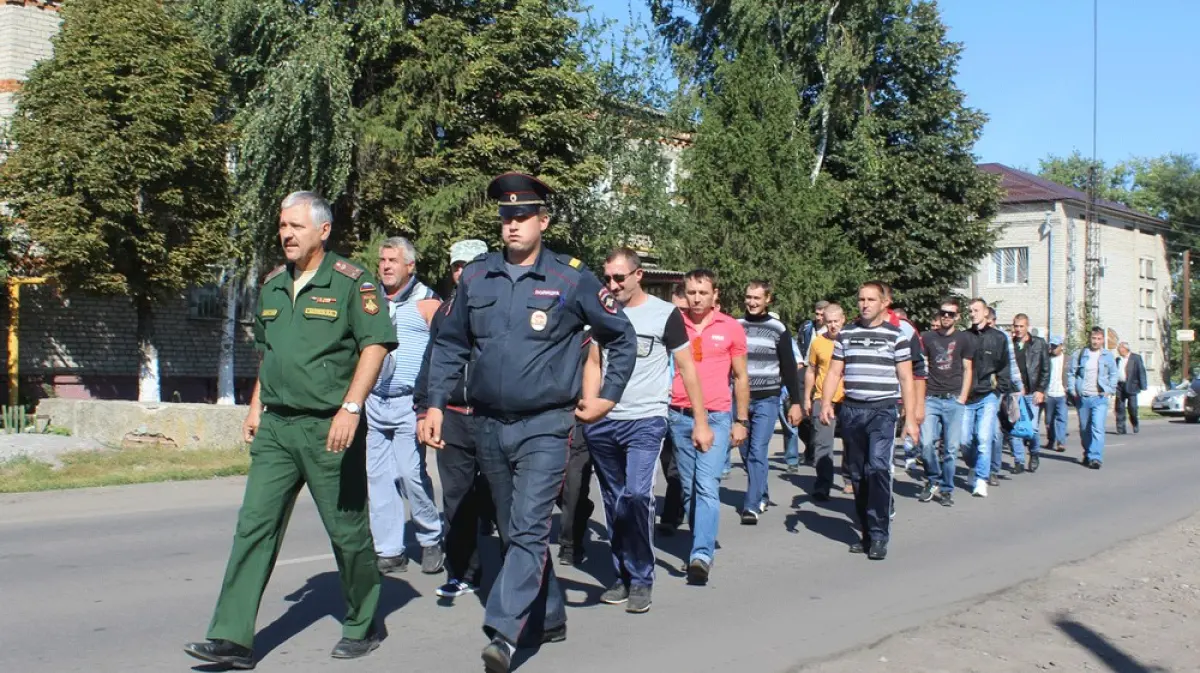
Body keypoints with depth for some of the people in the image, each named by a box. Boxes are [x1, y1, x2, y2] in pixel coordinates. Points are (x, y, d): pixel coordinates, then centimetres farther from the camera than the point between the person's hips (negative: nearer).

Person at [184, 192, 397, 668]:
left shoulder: (351, 282, -8)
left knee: (347, 531, 5)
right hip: (276, 427, 6)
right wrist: (256, 407, 16)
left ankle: (362, 628, 23)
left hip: (329, 429, -6)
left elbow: (376, 344, -14)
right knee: (254, 526, 0)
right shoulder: (272, 285, 13)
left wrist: (351, 408, -21)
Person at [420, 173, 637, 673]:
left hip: (546, 426, -5)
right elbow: (450, 346, 12)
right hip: (488, 425, 5)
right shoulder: (475, 278, 5)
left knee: (528, 531, -14)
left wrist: (609, 396, 1)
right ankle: (548, 618, 29)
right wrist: (436, 404, 4)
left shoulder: (572, 280, -5)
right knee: (516, 532, 14)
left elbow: (622, 337, 5)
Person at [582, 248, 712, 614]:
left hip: (646, 421, -4)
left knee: (637, 495, -17)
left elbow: (687, 369, 0)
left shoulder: (665, 313, -3)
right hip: (603, 422, 5)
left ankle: (641, 579, -3)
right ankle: (622, 576, 21)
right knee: (614, 502, 10)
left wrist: (701, 422, -2)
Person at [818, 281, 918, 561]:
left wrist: (910, 418, -2)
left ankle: (879, 535, -12)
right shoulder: (846, 334, 12)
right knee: (857, 474, 8)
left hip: (882, 411, -4)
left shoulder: (895, 335, 3)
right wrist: (826, 403, -5)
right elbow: (834, 372, 11)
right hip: (850, 411, 4)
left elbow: (905, 378, 3)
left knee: (877, 467, -19)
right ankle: (867, 533, 19)